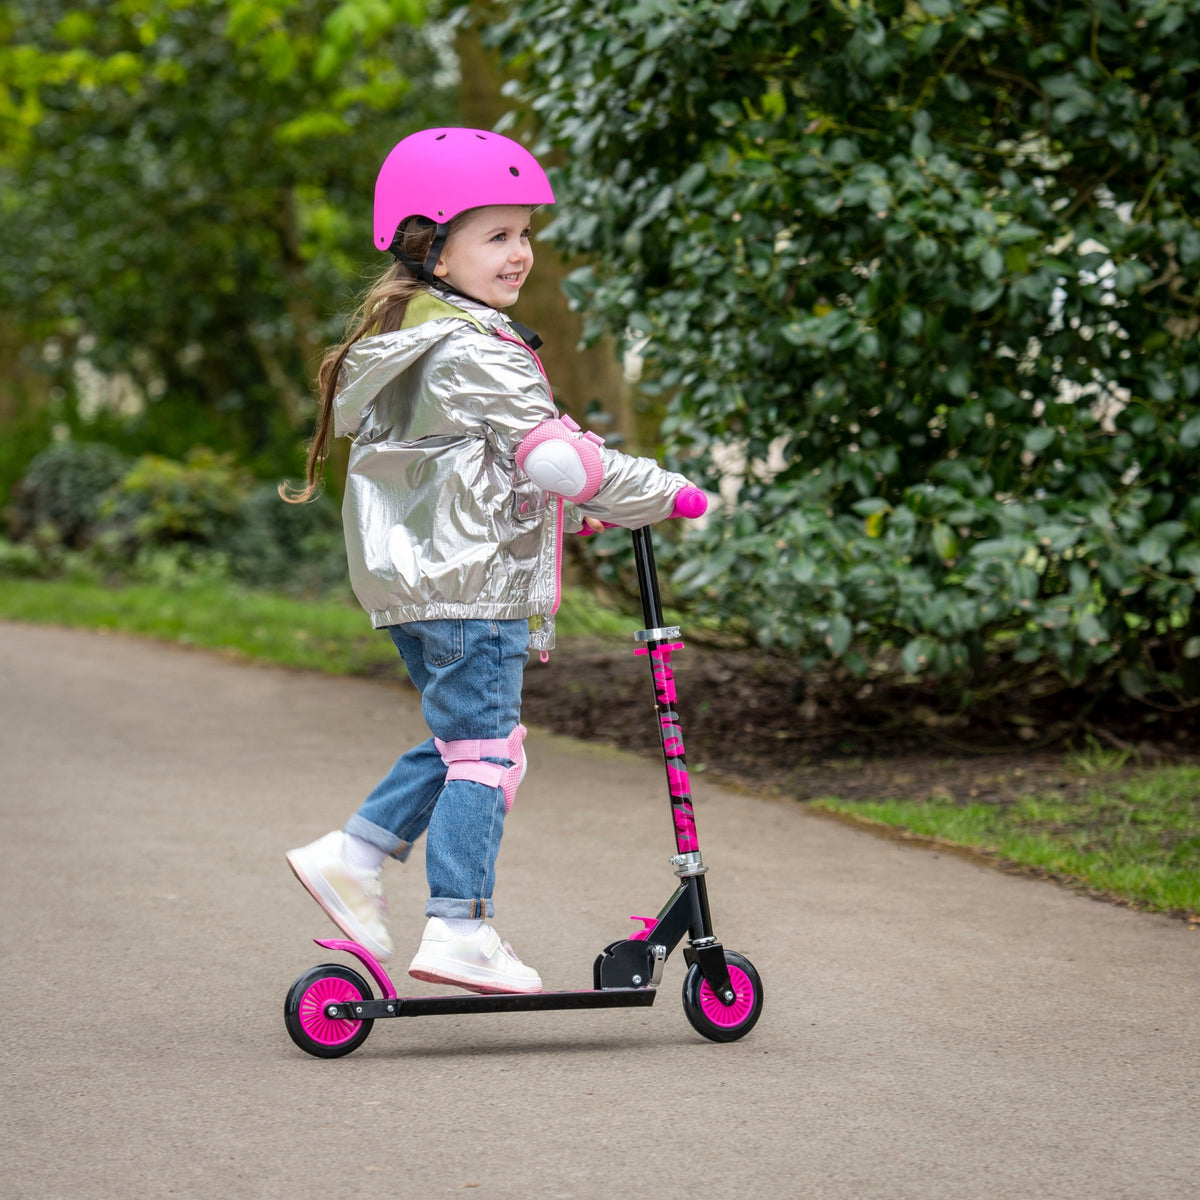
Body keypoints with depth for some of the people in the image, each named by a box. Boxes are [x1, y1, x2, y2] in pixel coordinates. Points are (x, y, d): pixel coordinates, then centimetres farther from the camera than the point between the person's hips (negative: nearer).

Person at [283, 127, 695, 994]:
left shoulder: (401, 337, 16)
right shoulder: (475, 351, -16)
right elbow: (558, 457, -19)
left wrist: (573, 509, 25)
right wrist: (663, 493, -7)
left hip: (409, 580, 10)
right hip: (471, 585, -10)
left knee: (459, 741, 19)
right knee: (485, 750, -4)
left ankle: (352, 858, 18)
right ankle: (460, 931, -2)